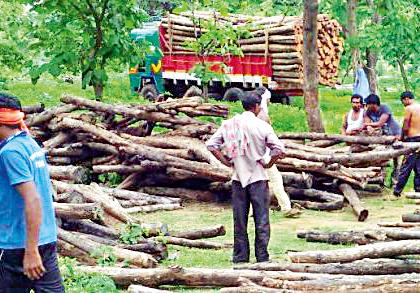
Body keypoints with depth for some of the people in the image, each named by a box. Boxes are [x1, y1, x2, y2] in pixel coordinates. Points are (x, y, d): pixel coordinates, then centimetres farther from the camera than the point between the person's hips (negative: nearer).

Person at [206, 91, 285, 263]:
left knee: (239, 220, 9)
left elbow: (211, 144, 2)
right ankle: (262, 256, 3)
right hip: (258, 177, -3)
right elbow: (279, 149, -15)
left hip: (238, 177, 3)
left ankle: (240, 256, 12)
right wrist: (269, 164, 0)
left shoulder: (229, 124, 1)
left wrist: (226, 162, 6)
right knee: (261, 219, 3)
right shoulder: (262, 126, -9)